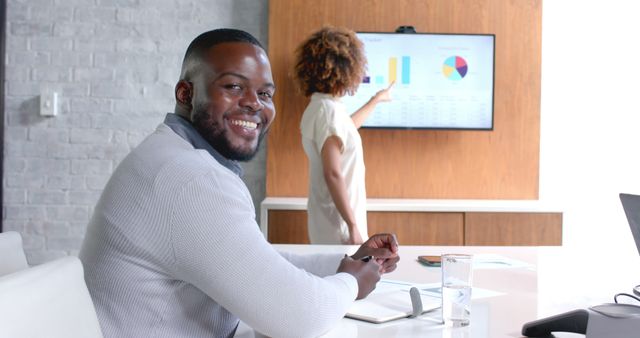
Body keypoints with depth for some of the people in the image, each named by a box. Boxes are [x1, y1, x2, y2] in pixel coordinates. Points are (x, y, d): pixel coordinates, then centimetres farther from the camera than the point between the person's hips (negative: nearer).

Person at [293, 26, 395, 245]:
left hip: (330, 221, 9)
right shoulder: (329, 109, -19)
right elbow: (332, 174, -24)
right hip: (338, 225, -9)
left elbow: (345, 128, 35)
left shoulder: (319, 107, 11)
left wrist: (376, 99, 47)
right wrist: (353, 226, -22)